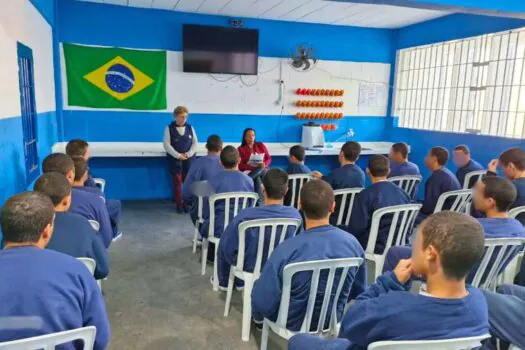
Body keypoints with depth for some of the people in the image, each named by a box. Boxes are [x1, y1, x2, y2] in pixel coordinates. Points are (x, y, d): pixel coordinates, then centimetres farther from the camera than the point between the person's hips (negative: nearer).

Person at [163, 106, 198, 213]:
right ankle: (179, 204, 11)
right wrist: (178, 155, -15)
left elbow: (195, 143, 5)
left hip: (189, 159, 2)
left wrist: (188, 154, -10)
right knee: (177, 182, 2)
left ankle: (187, 203, 13)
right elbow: (167, 145, -7)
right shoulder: (169, 128, -1)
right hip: (175, 159, -2)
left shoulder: (190, 128, 8)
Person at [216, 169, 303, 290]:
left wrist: (235, 261, 5)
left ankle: (224, 283, 47)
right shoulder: (295, 214, -21)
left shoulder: (245, 216, -31)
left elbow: (227, 248, -17)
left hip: (250, 266, -3)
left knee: (223, 245, 26)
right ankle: (239, 283, 50)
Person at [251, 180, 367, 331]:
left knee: (258, 284, 24)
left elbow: (262, 303, -24)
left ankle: (258, 319, 48)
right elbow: (359, 291, -2)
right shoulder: (352, 243, -18)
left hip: (294, 323, -3)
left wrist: (258, 316, 0)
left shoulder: (286, 249, -32)